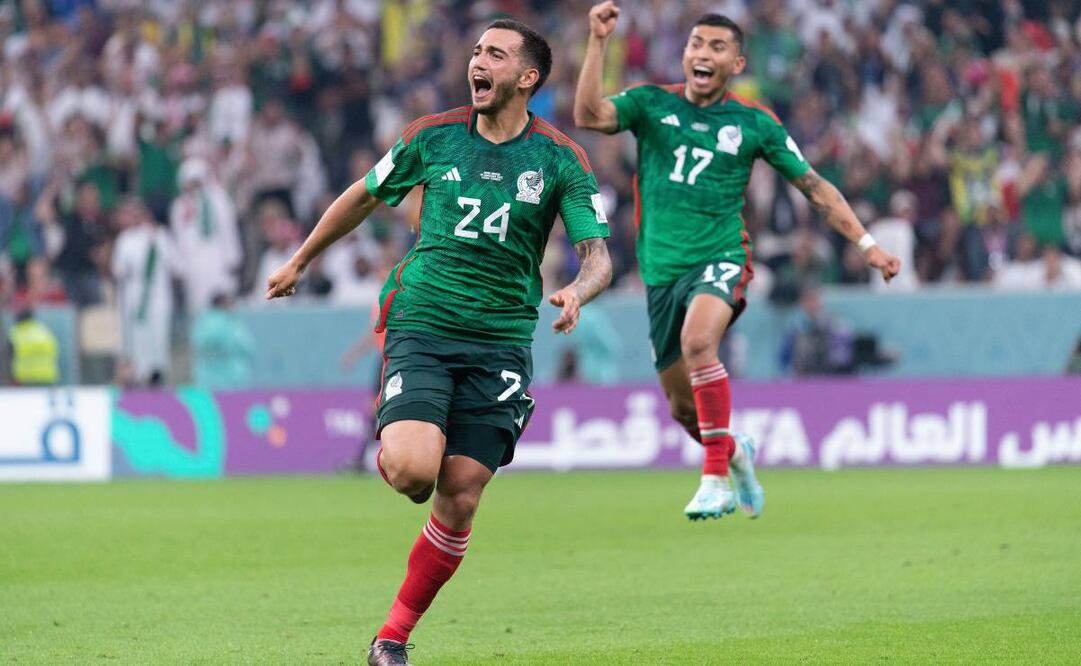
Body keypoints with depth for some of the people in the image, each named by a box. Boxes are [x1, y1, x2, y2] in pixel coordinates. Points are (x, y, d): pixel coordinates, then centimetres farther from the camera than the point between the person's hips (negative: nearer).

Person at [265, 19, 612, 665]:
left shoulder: (562, 160, -1)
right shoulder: (434, 137, 3)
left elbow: (599, 257, -4)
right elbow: (364, 196, 19)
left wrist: (576, 290, -27)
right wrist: (299, 262, 28)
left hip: (501, 343, 0)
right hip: (422, 326, 0)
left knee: (459, 500, -4)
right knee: (410, 468, -23)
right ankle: (391, 445, 15)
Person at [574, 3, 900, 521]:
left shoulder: (755, 124, 3)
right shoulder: (651, 104, 4)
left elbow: (814, 186, 10)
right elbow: (589, 115, -14)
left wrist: (866, 244, 6)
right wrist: (598, 42, -22)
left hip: (720, 259, -3)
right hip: (662, 270, 3)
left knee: (697, 340, -35)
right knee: (682, 407, 9)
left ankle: (716, 478, -28)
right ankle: (735, 453, 45)